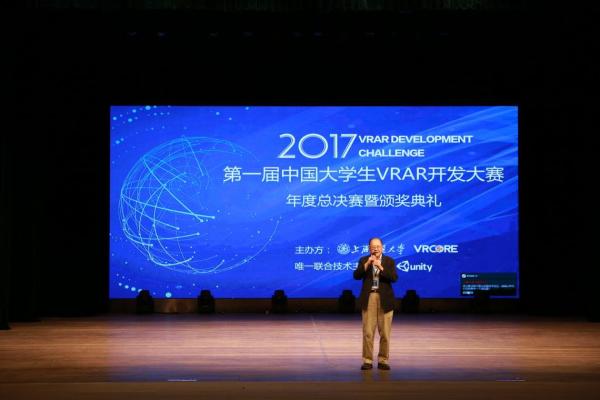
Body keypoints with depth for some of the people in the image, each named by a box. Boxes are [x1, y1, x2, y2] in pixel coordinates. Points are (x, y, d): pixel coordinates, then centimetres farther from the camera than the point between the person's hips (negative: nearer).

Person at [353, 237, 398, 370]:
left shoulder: (389, 261, 4)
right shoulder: (363, 260, 6)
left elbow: (394, 278, -9)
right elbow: (356, 275, -7)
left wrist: (381, 267, -19)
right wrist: (367, 264, -18)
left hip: (384, 300, 0)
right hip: (368, 299, 0)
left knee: (385, 333, 3)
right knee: (367, 332, -1)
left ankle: (383, 360, 12)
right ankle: (367, 360, 4)